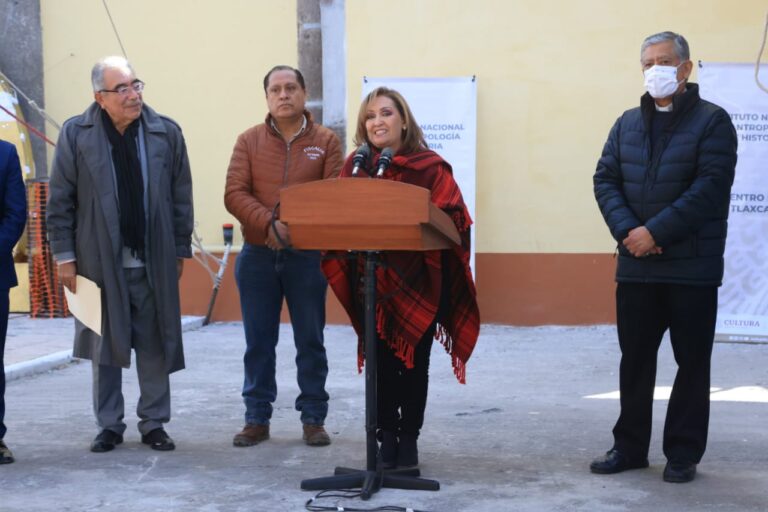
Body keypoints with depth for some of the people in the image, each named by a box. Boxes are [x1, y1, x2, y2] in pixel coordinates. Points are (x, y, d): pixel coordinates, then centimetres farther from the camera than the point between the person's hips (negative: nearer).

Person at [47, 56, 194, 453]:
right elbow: (60, 201, 0)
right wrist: (64, 256, -4)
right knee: (105, 347, 9)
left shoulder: (166, 133, 0)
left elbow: (181, 198, 5)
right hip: (99, 260, -1)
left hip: (154, 261, 1)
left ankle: (154, 424, 19)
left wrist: (180, 251, 4)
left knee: (155, 346, 7)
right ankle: (109, 426, 21)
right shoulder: (76, 134, -3)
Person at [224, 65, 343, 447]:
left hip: (308, 255, -1)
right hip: (257, 256, 1)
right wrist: (269, 224, -20)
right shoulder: (249, 141, 6)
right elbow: (235, 193, -4)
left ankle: (313, 419, 14)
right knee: (258, 342, 7)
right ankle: (257, 419, 16)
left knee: (310, 341, 5)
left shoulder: (325, 142, 3)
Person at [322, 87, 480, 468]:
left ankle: (409, 439, 17)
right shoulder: (355, 167, 6)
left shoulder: (430, 167, -3)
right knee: (381, 361, 4)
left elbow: (451, 218, -7)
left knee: (414, 361, 3)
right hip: (370, 280, 2)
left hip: (417, 281, -2)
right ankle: (386, 438, 15)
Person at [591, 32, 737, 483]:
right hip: (636, 265, 5)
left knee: (691, 362, 4)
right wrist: (627, 231, -11)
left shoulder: (712, 121, -3)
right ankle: (630, 446, 21)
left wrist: (655, 232, -18)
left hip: (692, 267, -4)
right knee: (635, 359, 10)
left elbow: (710, 187, -14)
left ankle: (683, 454, 13)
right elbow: (605, 179, 6)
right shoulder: (628, 123, 13)